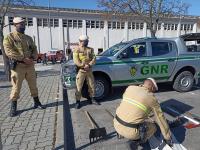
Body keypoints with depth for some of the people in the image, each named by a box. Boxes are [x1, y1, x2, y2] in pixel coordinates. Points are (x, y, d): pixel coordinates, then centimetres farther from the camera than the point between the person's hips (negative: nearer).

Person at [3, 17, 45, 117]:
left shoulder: (28, 38, 15)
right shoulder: (9, 37, -1)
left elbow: (34, 49, 12)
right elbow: (9, 51, -13)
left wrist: (32, 58, -8)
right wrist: (23, 59, -20)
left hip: (30, 66, 5)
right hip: (18, 66, -4)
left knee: (33, 86, 11)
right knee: (16, 88, 1)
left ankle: (36, 103, 25)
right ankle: (13, 108, 15)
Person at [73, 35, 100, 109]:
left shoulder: (90, 49, 13)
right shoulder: (77, 50, -1)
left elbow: (94, 59, 2)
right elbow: (76, 61, -11)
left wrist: (89, 65, -14)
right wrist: (83, 66, -19)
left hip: (89, 71, 5)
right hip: (81, 71, -4)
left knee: (92, 85, 12)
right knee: (79, 87, -2)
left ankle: (92, 99, 29)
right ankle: (78, 101, 11)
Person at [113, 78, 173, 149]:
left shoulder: (129, 88, 7)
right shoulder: (152, 98, -2)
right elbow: (161, 119, 6)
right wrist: (167, 138, 20)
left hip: (117, 125, 5)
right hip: (131, 132, -4)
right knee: (153, 126, 22)